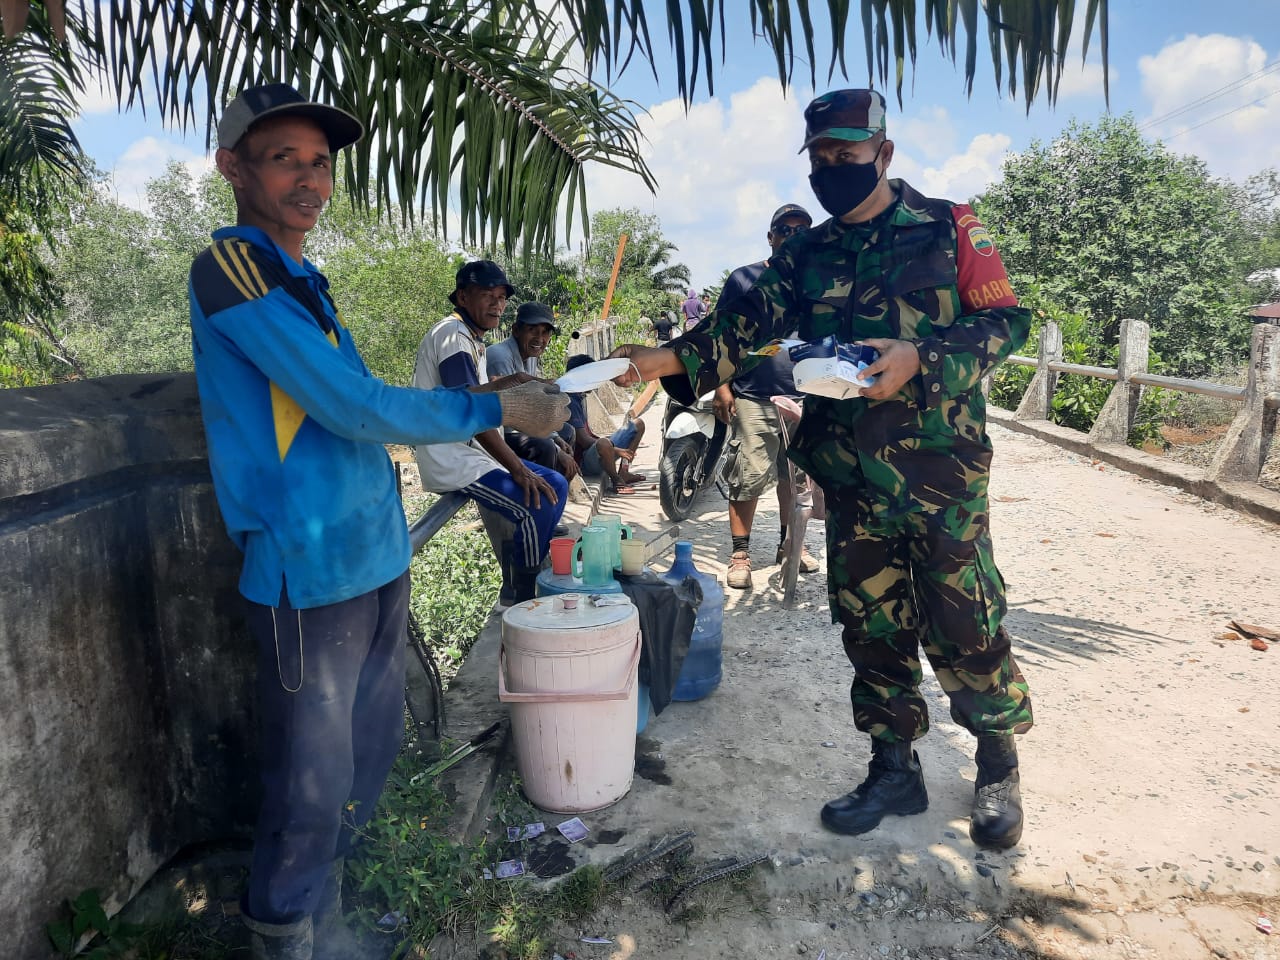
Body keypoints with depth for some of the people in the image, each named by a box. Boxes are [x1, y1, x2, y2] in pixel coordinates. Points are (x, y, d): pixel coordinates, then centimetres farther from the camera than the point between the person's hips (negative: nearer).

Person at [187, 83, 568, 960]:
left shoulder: (306, 281, 14)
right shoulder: (230, 269, -13)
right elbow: (353, 408, -19)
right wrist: (495, 409, -11)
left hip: (377, 559, 9)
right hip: (310, 572, -9)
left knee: (373, 749, 20)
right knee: (314, 782, 4)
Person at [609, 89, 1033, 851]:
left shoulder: (948, 229, 1)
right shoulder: (806, 254, 11)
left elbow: (1006, 319, -3)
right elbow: (748, 322, -1)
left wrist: (920, 358, -19)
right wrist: (673, 359, -18)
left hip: (940, 471, -3)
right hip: (850, 479, 4)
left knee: (963, 626, 2)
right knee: (871, 627, 10)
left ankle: (999, 768, 26)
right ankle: (895, 770, 27)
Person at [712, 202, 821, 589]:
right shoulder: (743, 279, 3)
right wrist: (722, 386, -6)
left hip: (805, 398, 4)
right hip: (753, 398, -4)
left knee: (794, 476, 13)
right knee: (749, 478, -6)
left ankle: (789, 544, 29)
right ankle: (740, 554, 5)